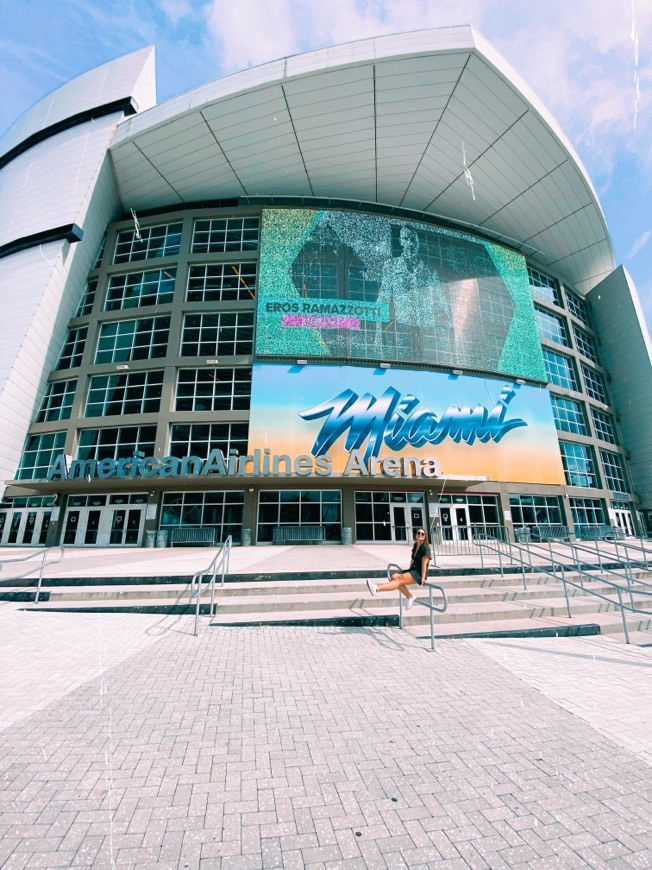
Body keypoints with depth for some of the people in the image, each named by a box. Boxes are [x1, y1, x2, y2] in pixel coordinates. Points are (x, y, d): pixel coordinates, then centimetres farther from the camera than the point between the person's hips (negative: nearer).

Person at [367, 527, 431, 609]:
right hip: (412, 570, 8)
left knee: (399, 580, -27)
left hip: (419, 573, -8)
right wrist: (409, 571, 19)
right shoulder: (415, 546, 14)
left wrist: (423, 578, -18)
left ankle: (377, 589, -44)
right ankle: (410, 597, -6)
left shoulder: (425, 548, -10)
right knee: (393, 577, -14)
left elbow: (424, 564, -15)